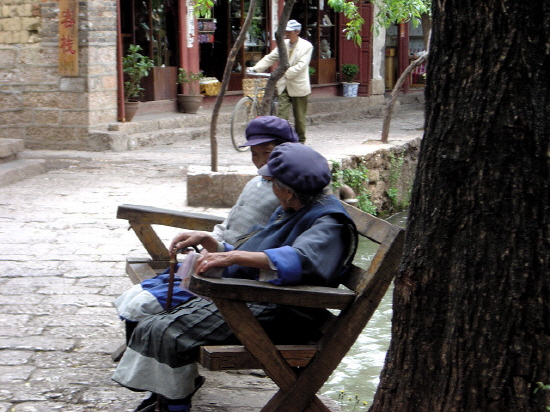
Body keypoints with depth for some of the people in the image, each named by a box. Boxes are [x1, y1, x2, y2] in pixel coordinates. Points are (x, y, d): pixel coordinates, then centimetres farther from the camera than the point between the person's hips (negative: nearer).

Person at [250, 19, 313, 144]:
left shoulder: (306, 46, -6)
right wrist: (255, 68, -6)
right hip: (284, 86, 4)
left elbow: (301, 65, -17)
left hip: (298, 87, -4)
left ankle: (300, 141, 20)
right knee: (281, 114, -5)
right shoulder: (283, 44, 8)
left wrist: (285, 73, -26)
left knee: (299, 116, 6)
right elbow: (270, 58, 6)